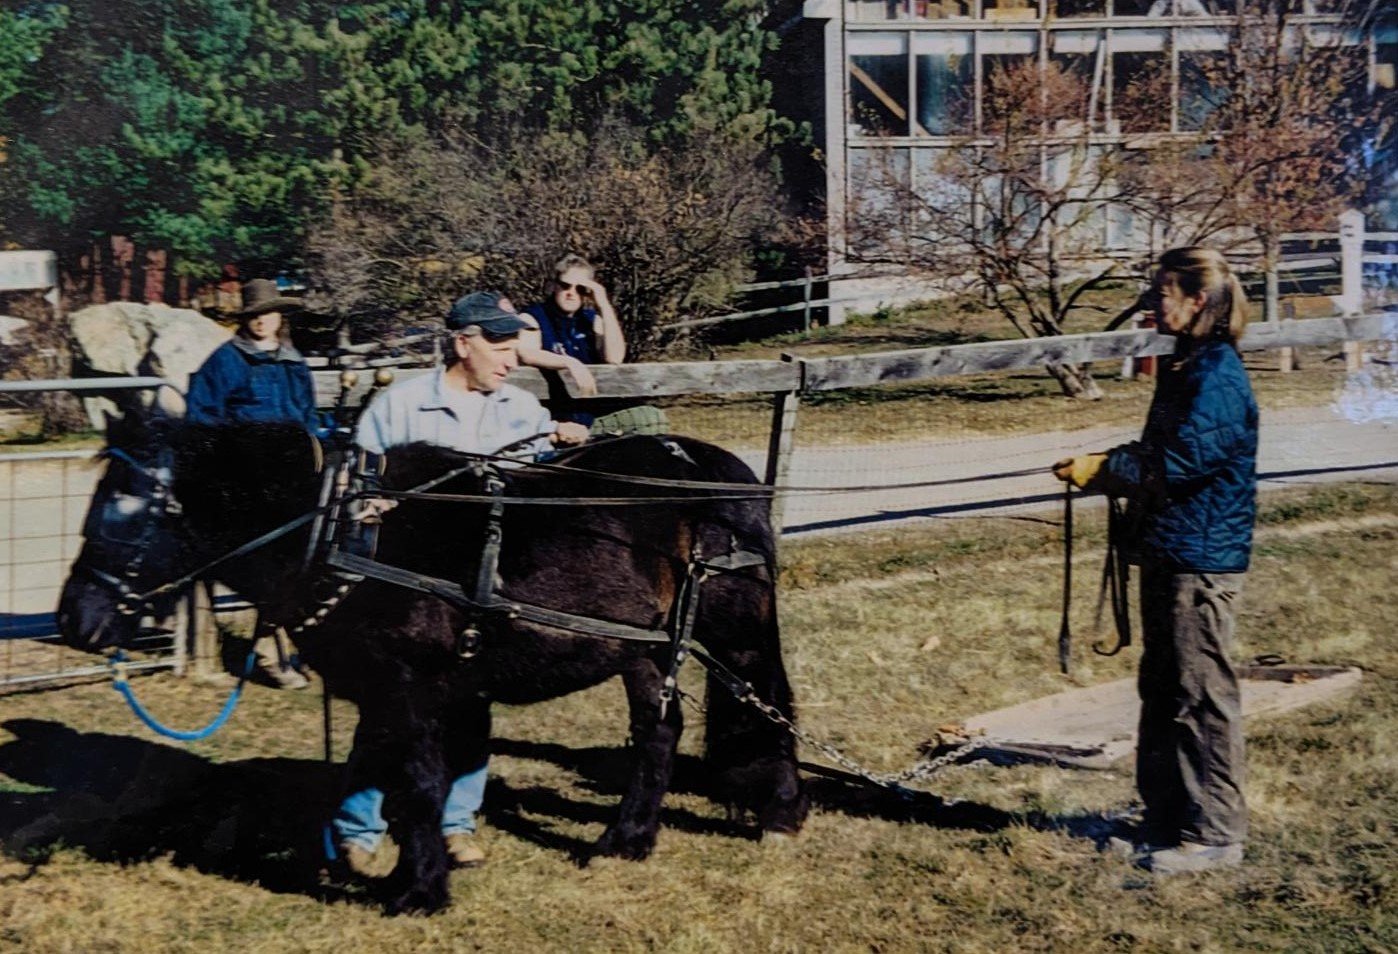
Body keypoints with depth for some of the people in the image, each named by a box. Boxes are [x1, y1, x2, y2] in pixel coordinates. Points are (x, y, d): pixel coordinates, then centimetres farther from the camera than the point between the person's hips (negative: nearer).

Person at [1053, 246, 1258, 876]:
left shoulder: (1217, 377, -16)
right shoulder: (1183, 368, 14)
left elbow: (1179, 461, -22)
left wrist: (1099, 469, -16)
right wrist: (1100, 467, 2)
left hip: (1200, 557, -10)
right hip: (1166, 551, 10)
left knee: (1201, 696, -3)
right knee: (1162, 689, 15)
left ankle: (1214, 835, 6)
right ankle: (1165, 819, 26)